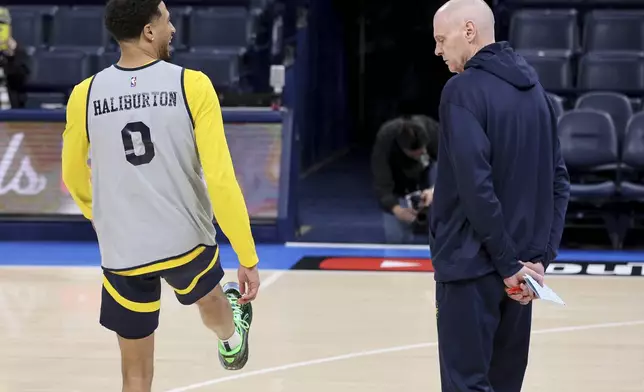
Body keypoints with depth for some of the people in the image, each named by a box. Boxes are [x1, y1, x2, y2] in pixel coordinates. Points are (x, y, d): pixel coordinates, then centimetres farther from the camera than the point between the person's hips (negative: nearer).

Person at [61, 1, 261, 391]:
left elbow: (74, 179, 11)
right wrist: (248, 258, -9)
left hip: (122, 254, 0)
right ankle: (231, 340, 67)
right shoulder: (192, 86, -13)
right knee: (208, 297, 34)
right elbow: (220, 179, -16)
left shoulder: (85, 95, -5)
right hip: (187, 241, 0)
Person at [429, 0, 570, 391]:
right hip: (520, 264, 7)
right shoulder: (534, 88, 11)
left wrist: (507, 264, -16)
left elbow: (475, 187, -20)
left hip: (472, 263, -7)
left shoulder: (464, 90, -13)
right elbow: (559, 181, 10)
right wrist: (540, 255, 4)